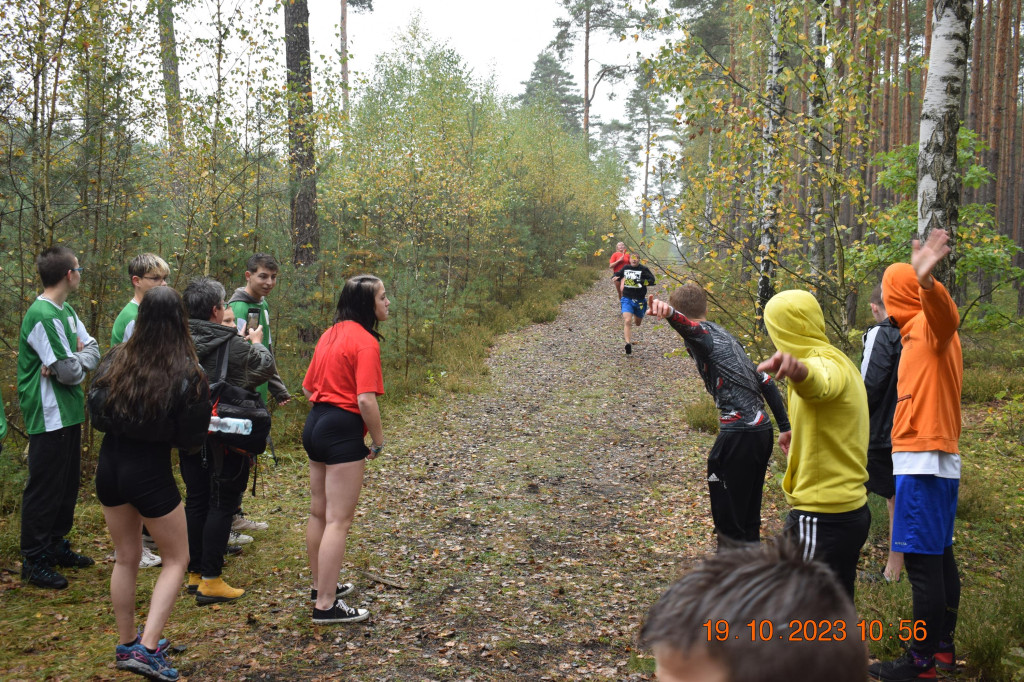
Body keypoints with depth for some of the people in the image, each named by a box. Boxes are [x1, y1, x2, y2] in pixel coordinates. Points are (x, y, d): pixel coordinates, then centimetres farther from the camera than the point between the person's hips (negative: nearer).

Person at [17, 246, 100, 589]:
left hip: (69, 412, 10)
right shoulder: (43, 317, -21)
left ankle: (56, 545, 32)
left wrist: (70, 363, -14)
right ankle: (33, 560, 12)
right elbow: (71, 373, -22)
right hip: (49, 416, -10)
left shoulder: (66, 311, 10)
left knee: (67, 484, 18)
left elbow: (93, 351, 5)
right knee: (44, 489, 0)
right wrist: (76, 360, -1)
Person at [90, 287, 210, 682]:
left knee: (126, 557, 21)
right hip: (150, 472, -5)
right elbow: (191, 440, -11)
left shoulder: (115, 361, -6)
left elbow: (96, 416, 1)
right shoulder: (185, 375, -18)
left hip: (109, 466, 5)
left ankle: (127, 644, 31)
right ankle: (147, 649, 2)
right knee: (177, 559, 13)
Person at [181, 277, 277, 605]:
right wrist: (257, 343, 17)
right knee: (222, 504, 2)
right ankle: (211, 581, 3)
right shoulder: (233, 345, -17)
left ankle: (195, 574, 24)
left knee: (195, 501, 15)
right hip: (224, 438, -6)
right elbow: (265, 368, -4)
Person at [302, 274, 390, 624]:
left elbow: (307, 387, 17)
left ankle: (321, 584, 34)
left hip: (315, 424, 9)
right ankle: (326, 605, 1)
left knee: (319, 512, 19)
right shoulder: (365, 341, -15)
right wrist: (378, 441, -10)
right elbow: (366, 400, -22)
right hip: (344, 431, -9)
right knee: (339, 521, -3)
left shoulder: (330, 335, 11)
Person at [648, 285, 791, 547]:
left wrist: (668, 313, -52)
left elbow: (689, 326, -31)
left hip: (738, 435, -9)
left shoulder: (703, 334, -3)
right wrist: (784, 427, 25)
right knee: (748, 516, 18)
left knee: (728, 518, -1)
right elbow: (766, 382, 21)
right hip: (762, 433, 9)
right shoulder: (726, 336, 21)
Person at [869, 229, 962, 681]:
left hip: (923, 461, -11)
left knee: (923, 560, -8)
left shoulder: (929, 326, -11)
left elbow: (947, 316, -35)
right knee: (939, 555, 16)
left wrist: (927, 280, -54)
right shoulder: (924, 333, 19)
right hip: (939, 458, 11)